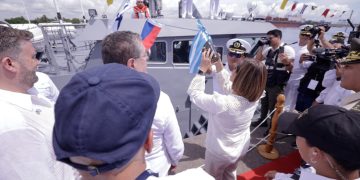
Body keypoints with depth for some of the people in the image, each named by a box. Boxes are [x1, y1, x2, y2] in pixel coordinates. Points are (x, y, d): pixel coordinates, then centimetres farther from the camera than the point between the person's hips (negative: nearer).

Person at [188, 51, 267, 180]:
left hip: (219, 153, -5)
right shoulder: (253, 99, -18)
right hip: (241, 149, 6)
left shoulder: (222, 102, -39)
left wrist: (202, 69, -22)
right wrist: (219, 68, -5)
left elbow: (194, 93, -25)